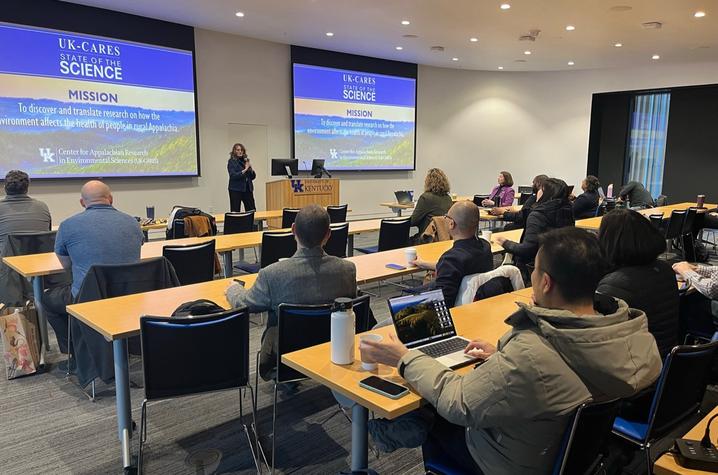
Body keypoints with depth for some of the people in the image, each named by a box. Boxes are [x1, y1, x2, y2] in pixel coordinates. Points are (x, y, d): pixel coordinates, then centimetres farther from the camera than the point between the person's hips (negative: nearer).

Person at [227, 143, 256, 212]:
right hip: (236, 190, -5)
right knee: (235, 211, -2)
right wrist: (245, 170, -21)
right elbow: (233, 176, -16)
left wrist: (250, 169, -7)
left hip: (247, 189, 5)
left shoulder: (245, 161, 11)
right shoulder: (231, 161, -2)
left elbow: (253, 177, 11)